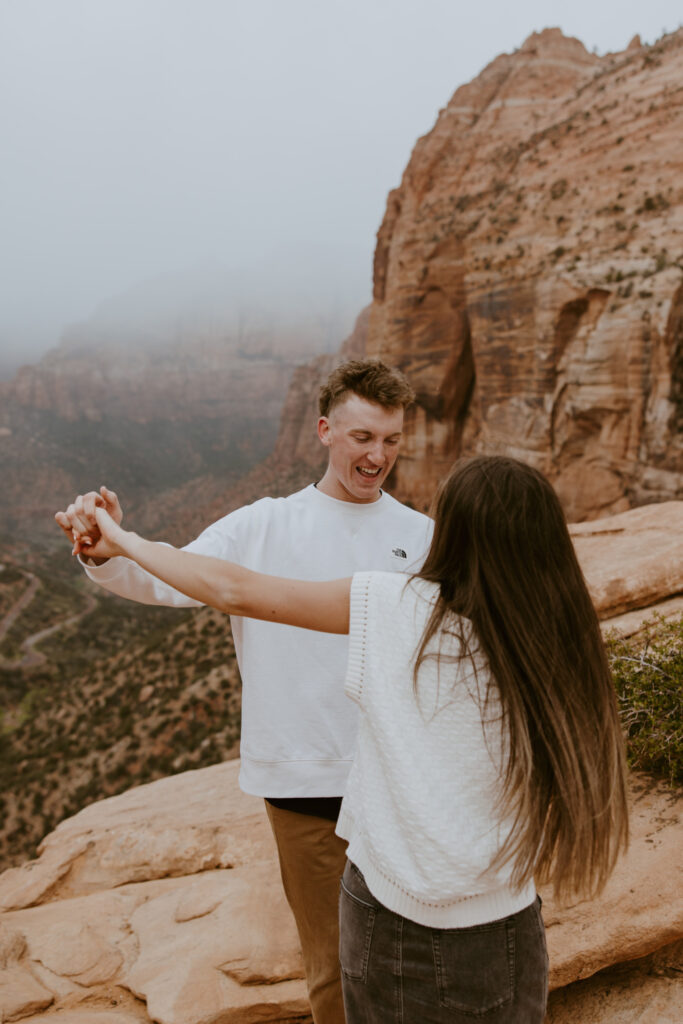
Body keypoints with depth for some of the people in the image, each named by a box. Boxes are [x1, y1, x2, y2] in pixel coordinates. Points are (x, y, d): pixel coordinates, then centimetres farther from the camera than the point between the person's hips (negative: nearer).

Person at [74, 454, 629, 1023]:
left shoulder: (398, 609, -19)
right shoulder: (558, 658, -16)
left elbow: (236, 592, -13)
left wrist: (124, 542, 0)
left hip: (386, 915, 0)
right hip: (497, 938, 1)